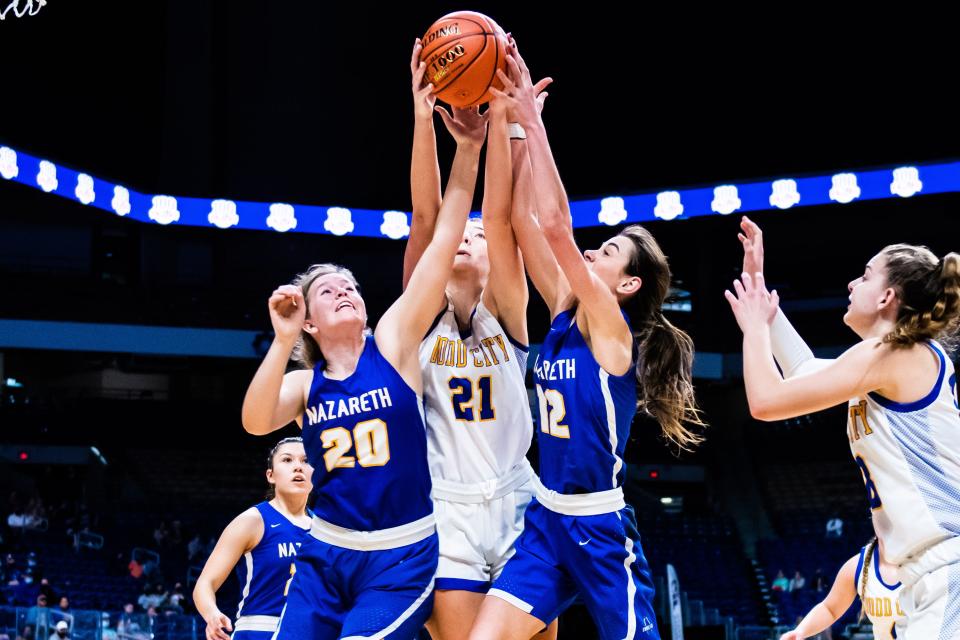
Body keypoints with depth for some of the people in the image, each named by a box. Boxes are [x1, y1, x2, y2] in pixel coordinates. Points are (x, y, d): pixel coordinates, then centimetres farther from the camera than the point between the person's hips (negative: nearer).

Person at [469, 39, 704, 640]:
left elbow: (556, 227, -22)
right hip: (547, 520, 7)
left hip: (601, 529, -7)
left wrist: (533, 121, -21)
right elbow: (523, 220, 2)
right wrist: (511, 122, -5)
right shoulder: (565, 315, 8)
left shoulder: (610, 329, -11)